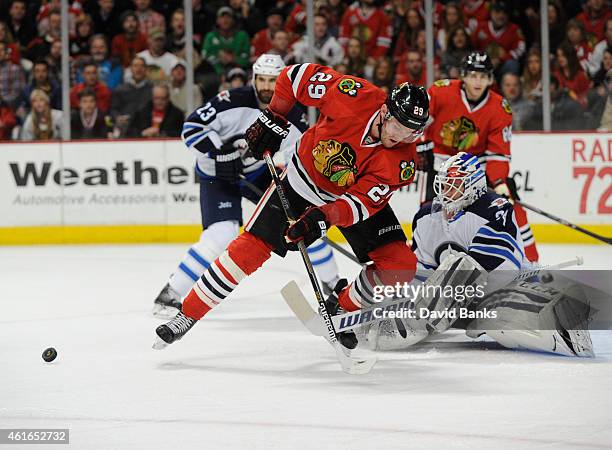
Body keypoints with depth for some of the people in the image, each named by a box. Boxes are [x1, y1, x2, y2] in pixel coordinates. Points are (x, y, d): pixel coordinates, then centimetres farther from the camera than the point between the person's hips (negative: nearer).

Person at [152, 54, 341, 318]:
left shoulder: (293, 116, -11)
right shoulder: (234, 102, -25)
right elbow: (191, 128, -24)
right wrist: (219, 153, -34)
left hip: (259, 173, 5)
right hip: (219, 175, -5)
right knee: (221, 234, -25)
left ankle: (331, 283, 19)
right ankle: (170, 295, -15)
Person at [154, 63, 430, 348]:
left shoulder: (401, 162, -29)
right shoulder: (354, 97, -32)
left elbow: (361, 202, -32)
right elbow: (297, 75, -17)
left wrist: (322, 217, -46)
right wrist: (273, 119, -15)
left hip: (358, 193, 1)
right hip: (305, 177, -1)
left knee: (400, 266, -15)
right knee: (251, 247, -8)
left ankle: (342, 308, 10)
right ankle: (188, 314, 4)